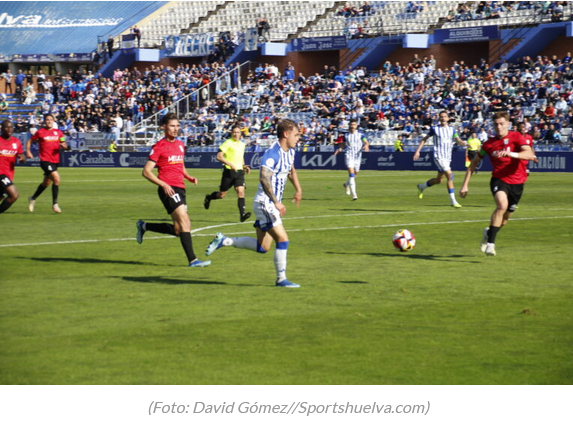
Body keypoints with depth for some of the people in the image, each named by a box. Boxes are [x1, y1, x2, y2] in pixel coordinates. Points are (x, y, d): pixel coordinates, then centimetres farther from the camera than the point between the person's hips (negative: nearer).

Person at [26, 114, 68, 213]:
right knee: (57, 179, -22)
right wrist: (28, 151, -4)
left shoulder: (58, 132, 9)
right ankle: (55, 204, -15)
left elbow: (64, 145, 13)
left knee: (46, 183, 17)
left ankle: (33, 199, 40)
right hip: (45, 160, -5)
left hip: (55, 160, 5)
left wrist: (64, 145, -10)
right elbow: (30, 141, 9)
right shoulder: (40, 132, -1)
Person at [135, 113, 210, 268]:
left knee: (178, 230, 9)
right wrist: (164, 185, -19)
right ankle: (192, 260, -19)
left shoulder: (180, 145, 17)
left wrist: (189, 177, 10)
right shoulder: (159, 147, -5)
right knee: (184, 221, -18)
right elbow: (146, 172, -8)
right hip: (168, 189, -8)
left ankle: (144, 226, 30)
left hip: (180, 189, 8)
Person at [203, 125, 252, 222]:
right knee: (222, 194, 6)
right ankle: (208, 198, 36)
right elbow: (219, 156, -13)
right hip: (229, 171, -4)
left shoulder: (242, 144, 13)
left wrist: (244, 166, 12)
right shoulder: (228, 143, -7)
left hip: (239, 171, 4)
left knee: (241, 191, -14)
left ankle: (242, 214, -19)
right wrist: (230, 164, -23)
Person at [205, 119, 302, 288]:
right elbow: (264, 179, -30)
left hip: (273, 204, 10)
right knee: (283, 240, -12)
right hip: (265, 203, -10)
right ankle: (281, 279, -2)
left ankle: (223, 241, 18)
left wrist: (298, 189, 21)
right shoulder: (272, 154, -20)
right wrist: (277, 203, -30)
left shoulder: (290, 152, 10)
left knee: (262, 247, 10)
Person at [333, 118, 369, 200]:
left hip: (358, 156, 2)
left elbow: (366, 142, -1)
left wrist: (366, 146, -24)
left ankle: (346, 184, 46)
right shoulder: (346, 135, 5)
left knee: (355, 174, 13)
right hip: (349, 156, -2)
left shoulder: (360, 135, 2)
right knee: (351, 173, -17)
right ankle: (354, 194, -21)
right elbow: (343, 145, 14)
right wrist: (339, 149, -5)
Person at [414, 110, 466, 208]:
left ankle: (421, 187, 40)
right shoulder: (434, 128, -1)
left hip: (447, 158, 6)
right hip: (438, 156, -6)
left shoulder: (452, 129, 9)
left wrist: (464, 143, -18)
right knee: (449, 175, -20)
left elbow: (458, 141, 5)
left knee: (439, 180, 14)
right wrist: (417, 151, 4)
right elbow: (425, 139, 8)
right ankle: (453, 201, -19)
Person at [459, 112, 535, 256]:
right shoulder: (489, 143, -1)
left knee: (503, 221, 11)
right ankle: (490, 243, -29)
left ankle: (488, 232, 45)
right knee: (502, 204, -32)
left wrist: (510, 153, -40)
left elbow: (529, 155, -24)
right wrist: (465, 185, 4)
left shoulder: (516, 137, -8)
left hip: (517, 183, 1)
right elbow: (474, 163, 10)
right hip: (499, 180, -1)